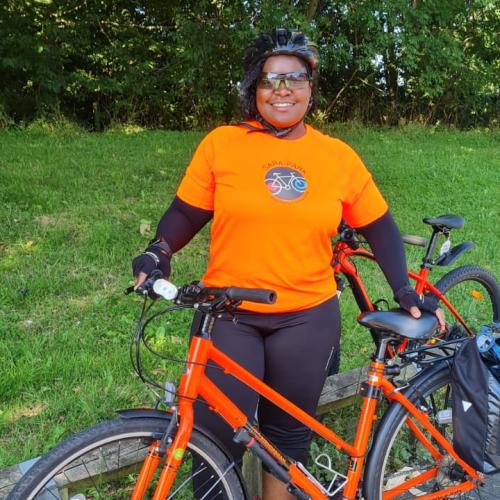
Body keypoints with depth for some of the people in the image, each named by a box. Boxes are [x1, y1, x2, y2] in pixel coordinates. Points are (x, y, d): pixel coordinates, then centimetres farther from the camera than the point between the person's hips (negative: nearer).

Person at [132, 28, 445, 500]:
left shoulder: (339, 156, 0)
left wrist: (404, 289, 1)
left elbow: (379, 227, 8)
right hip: (228, 315, -1)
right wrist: (159, 251, -16)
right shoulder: (221, 143, -4)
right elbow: (187, 212, 2)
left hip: (308, 319, 2)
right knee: (218, 437, -1)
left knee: (289, 431, 16)